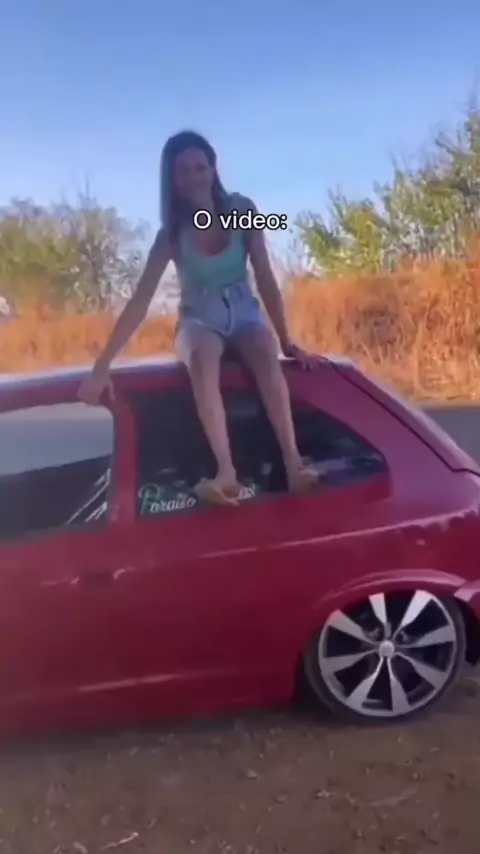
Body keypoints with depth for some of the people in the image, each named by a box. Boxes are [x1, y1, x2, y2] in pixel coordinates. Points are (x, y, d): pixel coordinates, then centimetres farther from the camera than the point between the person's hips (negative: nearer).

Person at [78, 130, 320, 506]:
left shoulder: (242, 210, -6)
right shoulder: (172, 233, -8)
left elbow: (266, 278, -6)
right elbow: (141, 300, -15)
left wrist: (287, 341, -11)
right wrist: (102, 365, -23)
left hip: (244, 313, 1)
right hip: (200, 320, -1)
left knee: (267, 356, -36)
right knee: (203, 359, -39)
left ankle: (293, 463, -47)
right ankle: (227, 471, -53)